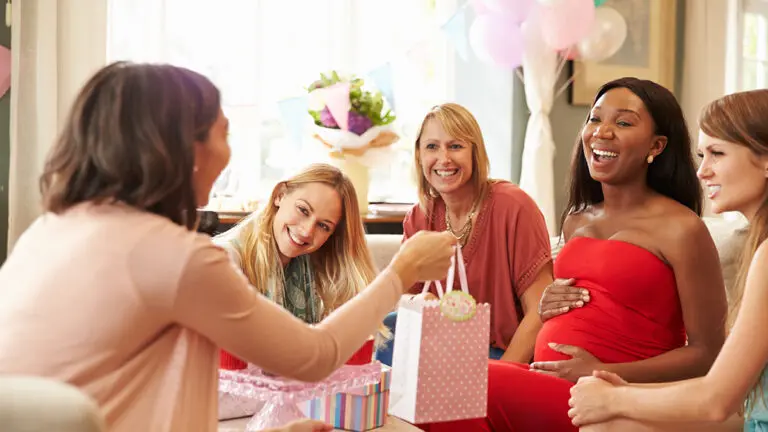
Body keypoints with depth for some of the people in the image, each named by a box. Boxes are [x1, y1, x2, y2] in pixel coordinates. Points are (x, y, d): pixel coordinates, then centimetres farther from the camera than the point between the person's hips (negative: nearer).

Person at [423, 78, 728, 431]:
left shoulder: (680, 229, -5)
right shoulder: (575, 220, 16)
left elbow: (708, 354, -6)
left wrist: (602, 372, -13)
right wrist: (549, 306, 7)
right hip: (545, 380, 6)